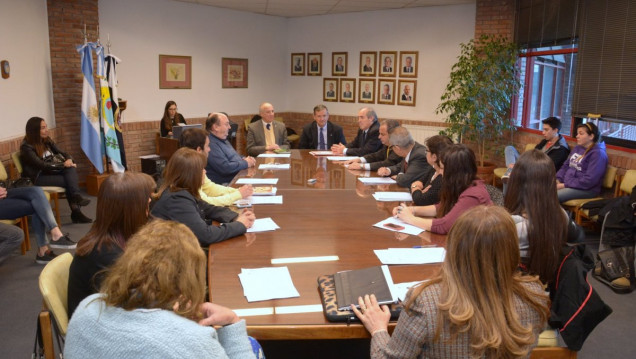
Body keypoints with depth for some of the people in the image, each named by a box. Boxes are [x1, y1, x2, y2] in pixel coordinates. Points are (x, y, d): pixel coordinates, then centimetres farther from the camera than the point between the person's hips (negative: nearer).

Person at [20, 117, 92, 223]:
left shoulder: (47, 141, 9)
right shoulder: (27, 147, -13)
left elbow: (62, 153, 9)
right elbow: (41, 165, -22)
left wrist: (69, 160, -15)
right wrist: (63, 165, -23)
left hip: (51, 171, 6)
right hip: (38, 177, -6)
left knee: (71, 169, -25)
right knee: (69, 181, -27)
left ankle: (76, 196, -35)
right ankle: (76, 210, -21)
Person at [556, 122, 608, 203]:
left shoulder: (598, 154, -12)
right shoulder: (577, 148, 15)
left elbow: (589, 180, -20)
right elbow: (566, 166, 19)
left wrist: (565, 185, -19)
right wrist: (558, 179, -1)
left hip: (586, 189, -8)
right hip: (566, 183, 8)